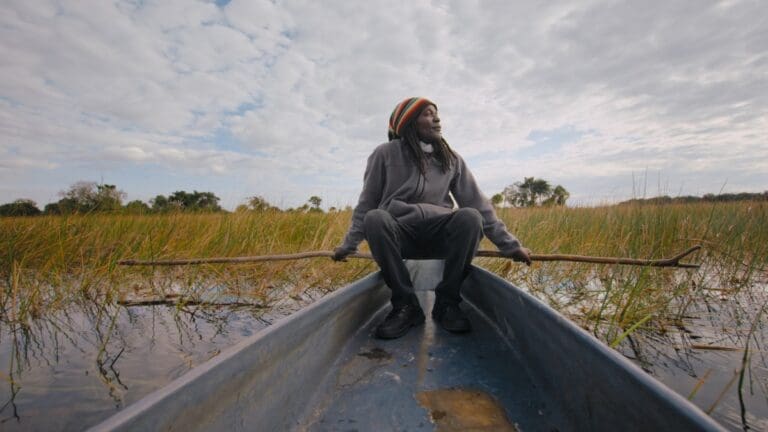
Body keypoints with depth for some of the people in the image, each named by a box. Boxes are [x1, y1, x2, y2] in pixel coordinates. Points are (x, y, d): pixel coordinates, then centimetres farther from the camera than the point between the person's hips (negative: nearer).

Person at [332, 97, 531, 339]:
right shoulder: (386, 154, 3)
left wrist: (510, 245, 2)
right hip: (397, 235, -1)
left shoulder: (451, 159, 9)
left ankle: (446, 303, -13)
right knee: (375, 218, -34)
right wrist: (348, 246, 6)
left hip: (439, 237, 2)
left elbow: (478, 202, 6)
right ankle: (406, 305, -18)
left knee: (470, 216, -29)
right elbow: (366, 204, 7)